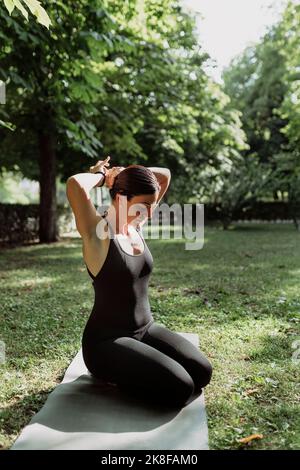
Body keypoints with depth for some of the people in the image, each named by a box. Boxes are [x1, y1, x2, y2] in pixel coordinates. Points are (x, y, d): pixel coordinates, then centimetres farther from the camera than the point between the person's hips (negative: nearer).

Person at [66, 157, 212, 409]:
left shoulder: (136, 225, 3)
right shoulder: (97, 232, -16)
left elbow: (165, 176, 11)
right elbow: (74, 184, -35)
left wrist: (124, 173, 1)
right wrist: (102, 176, -13)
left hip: (147, 328, 8)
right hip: (107, 340, -7)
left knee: (202, 372, -7)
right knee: (179, 388, -20)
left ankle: (134, 371, 14)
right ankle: (116, 375, 5)